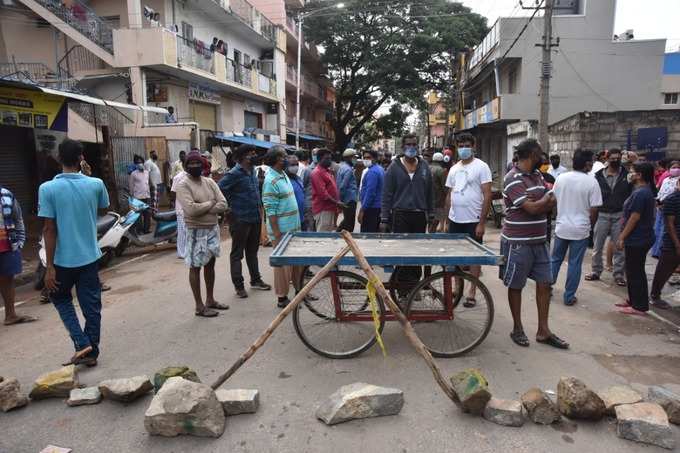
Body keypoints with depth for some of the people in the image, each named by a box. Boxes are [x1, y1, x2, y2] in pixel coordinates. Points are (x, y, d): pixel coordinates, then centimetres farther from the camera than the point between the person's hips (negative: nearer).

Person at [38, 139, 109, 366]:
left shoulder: (47, 189, -13)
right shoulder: (96, 184, -6)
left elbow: (49, 229, -13)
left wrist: (50, 266, -8)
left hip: (64, 259, -2)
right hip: (89, 256, 2)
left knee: (60, 298, 21)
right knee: (92, 305, 12)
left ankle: (81, 343, 8)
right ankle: (91, 352, 20)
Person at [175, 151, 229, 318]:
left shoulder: (210, 182, 6)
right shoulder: (183, 185, -11)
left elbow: (223, 204, -3)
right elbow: (191, 209, -24)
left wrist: (203, 209, -15)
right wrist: (211, 203, -11)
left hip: (213, 229, 7)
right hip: (196, 231, -6)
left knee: (210, 265, 15)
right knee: (195, 267, 3)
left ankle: (210, 300, 29)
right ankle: (199, 306, 11)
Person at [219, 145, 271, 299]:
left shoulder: (252, 171, 8)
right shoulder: (234, 174, -17)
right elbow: (219, 189, -22)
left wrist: (259, 206, 12)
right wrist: (230, 206, -14)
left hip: (255, 218, 8)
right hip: (240, 220, -8)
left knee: (253, 251, 19)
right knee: (237, 254, 4)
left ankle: (255, 280, 32)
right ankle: (239, 285, 13)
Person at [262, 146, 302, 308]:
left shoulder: (283, 174, 10)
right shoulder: (271, 181, -18)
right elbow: (270, 210, -20)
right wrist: (277, 234, -21)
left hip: (293, 227, 9)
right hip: (281, 230, -9)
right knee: (283, 263, 2)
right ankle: (282, 298, 14)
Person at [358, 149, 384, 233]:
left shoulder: (372, 171, -15)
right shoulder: (380, 169, 15)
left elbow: (370, 192, -21)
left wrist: (362, 210, -20)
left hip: (371, 207, -10)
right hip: (378, 206, 10)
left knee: (367, 233, -9)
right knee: (375, 232, 15)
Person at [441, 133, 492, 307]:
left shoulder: (481, 167, -6)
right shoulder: (454, 169, 11)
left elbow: (487, 195, -10)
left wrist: (482, 222, -15)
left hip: (473, 221, -5)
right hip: (455, 220, 6)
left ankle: (472, 293, 13)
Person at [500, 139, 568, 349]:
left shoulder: (538, 175, 10)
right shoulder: (513, 179, -17)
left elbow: (551, 204, 8)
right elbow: (532, 208, -22)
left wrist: (537, 204, -13)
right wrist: (547, 196, -2)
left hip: (539, 240, 8)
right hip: (518, 242, -8)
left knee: (544, 283, 10)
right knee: (516, 286, 7)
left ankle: (543, 331, 21)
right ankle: (517, 329, 22)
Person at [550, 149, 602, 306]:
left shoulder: (561, 178, -2)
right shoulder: (591, 182, -12)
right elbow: (593, 210, -10)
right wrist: (590, 225, 8)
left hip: (561, 227, 3)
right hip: (580, 229, -3)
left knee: (555, 259, 18)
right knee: (574, 264, 6)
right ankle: (569, 297, 14)